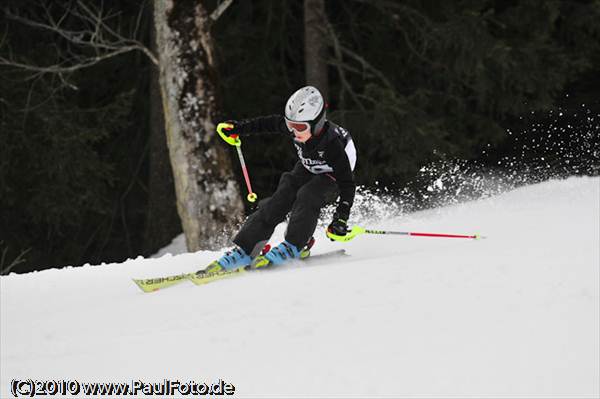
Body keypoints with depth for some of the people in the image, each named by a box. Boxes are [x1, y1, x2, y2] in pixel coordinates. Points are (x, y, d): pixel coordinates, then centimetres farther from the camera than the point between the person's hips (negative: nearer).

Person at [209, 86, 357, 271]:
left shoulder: (332, 144, -38)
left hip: (333, 177, -5)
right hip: (306, 169, 5)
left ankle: (292, 248, -29)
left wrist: (341, 218, -38)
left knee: (306, 196, -34)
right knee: (277, 201, -14)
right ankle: (243, 251, -18)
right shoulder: (294, 126, -24)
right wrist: (242, 128, 5)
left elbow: (347, 184, -32)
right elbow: (269, 123, -1)